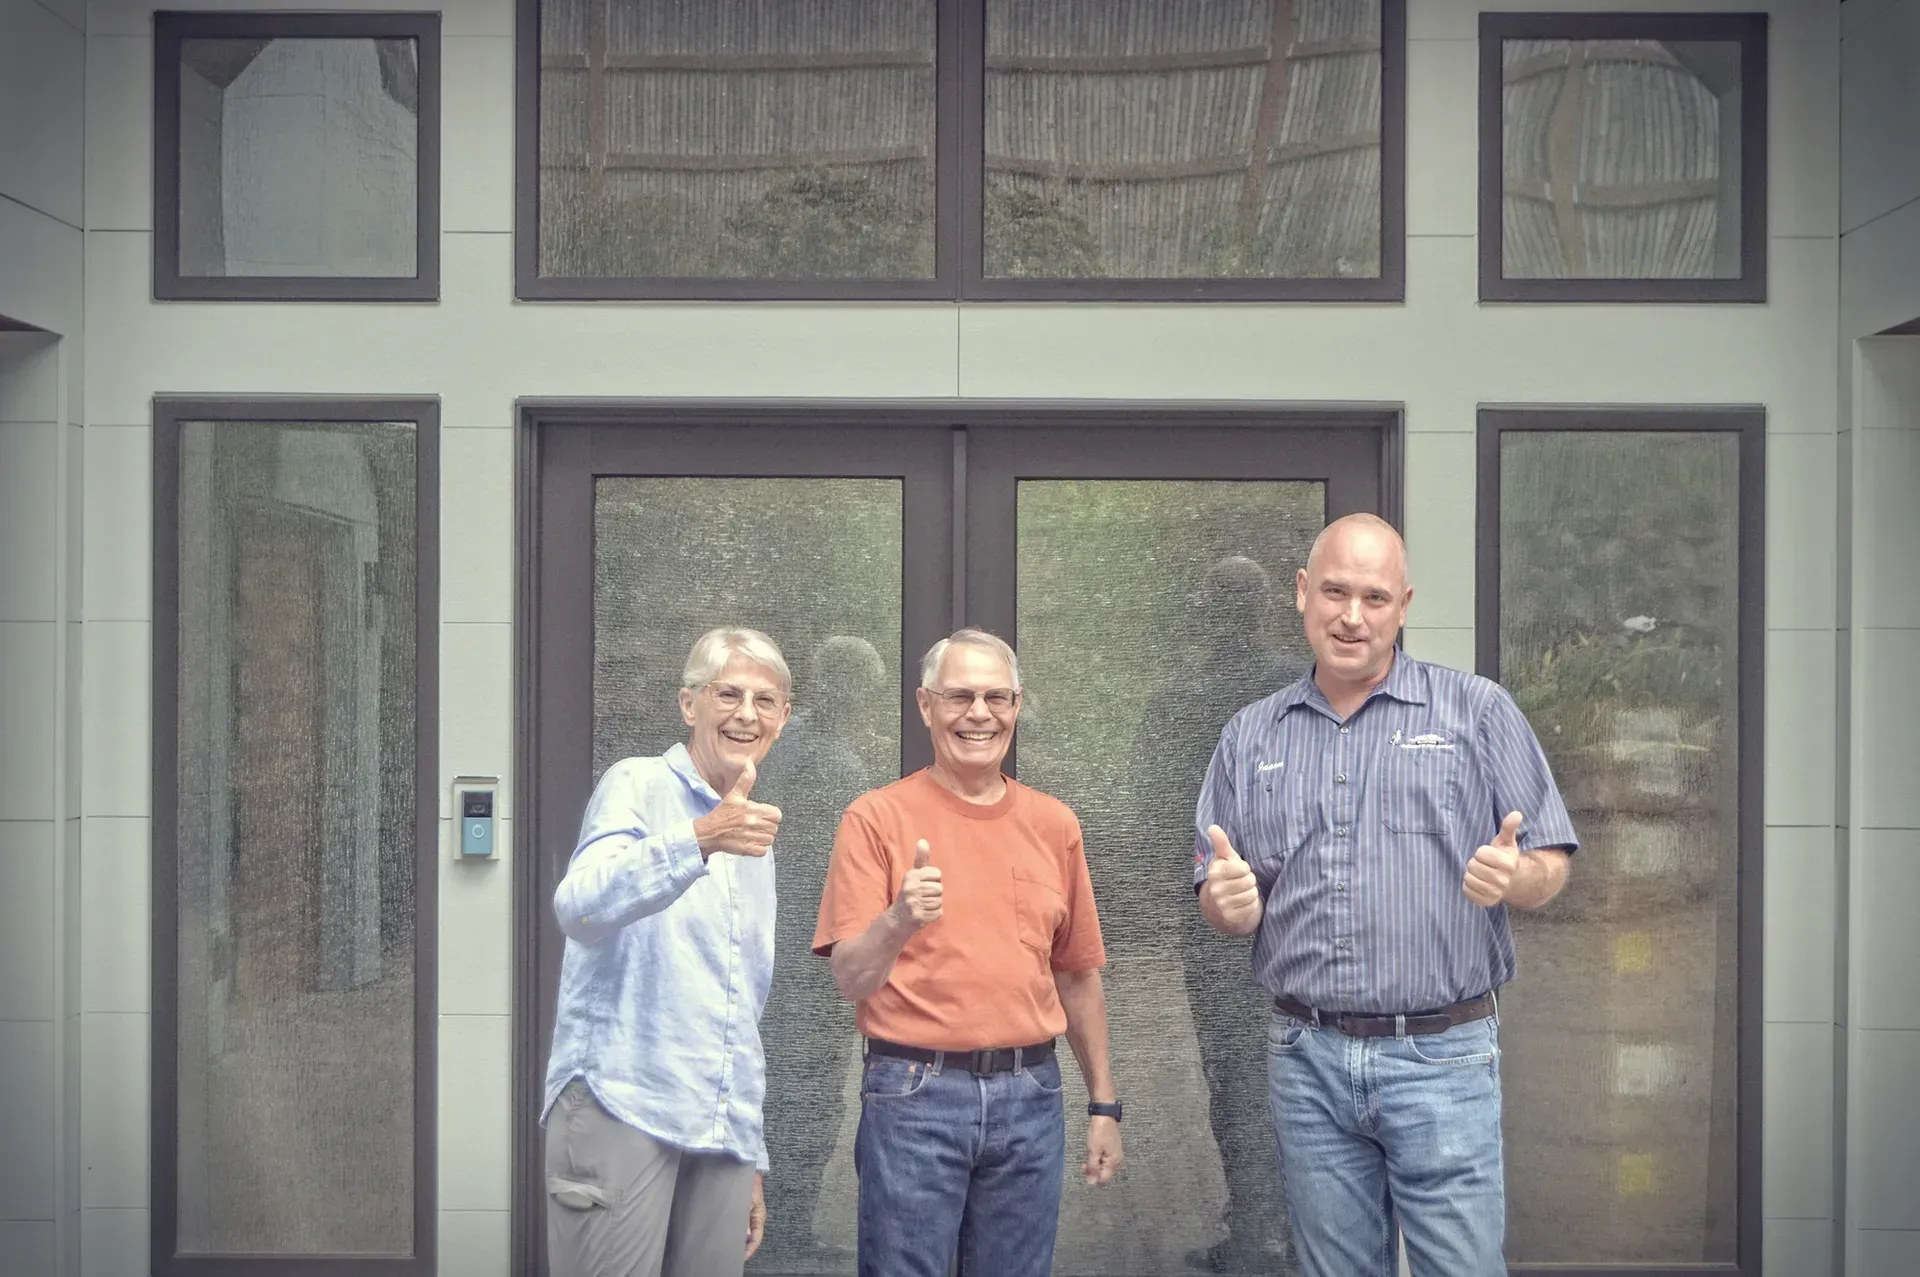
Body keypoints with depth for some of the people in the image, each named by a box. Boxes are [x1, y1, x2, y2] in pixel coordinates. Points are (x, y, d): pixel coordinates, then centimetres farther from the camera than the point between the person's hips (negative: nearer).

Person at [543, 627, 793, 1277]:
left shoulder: (754, 841, 19)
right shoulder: (638, 786, -2)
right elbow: (580, 909, -22)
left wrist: (752, 1158, 21)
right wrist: (701, 838, -37)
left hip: (721, 1129, 7)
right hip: (621, 1104, -6)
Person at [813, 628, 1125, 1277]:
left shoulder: (1054, 823, 9)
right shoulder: (876, 818, -3)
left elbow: (1078, 975, 15)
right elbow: (851, 978, -9)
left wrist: (1104, 1103, 14)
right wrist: (897, 921, -29)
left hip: (1030, 1097, 4)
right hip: (914, 1095, -3)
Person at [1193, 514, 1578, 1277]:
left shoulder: (1479, 712, 1)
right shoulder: (1251, 736, 10)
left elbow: (1549, 868, 1)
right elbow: (1216, 901, 12)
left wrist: (1516, 877, -22)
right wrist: (1230, 903, -11)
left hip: (1442, 1060, -3)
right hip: (1306, 1061, 3)